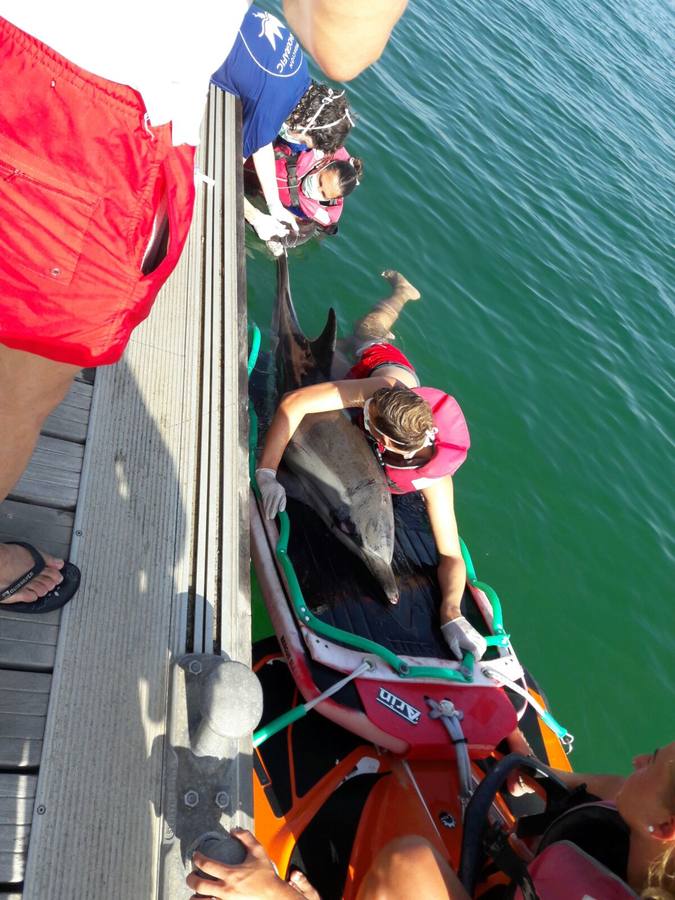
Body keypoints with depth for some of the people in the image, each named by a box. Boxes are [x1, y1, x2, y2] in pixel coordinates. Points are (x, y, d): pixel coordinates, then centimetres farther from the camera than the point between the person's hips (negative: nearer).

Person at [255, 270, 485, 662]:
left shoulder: (433, 477, -52)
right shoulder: (384, 389, -55)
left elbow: (451, 554, -50)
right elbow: (294, 403, -56)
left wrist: (453, 614, -67)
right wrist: (267, 472, -62)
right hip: (378, 361, -1)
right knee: (365, 333, 39)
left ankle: (403, 293, 64)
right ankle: (402, 291, 68)